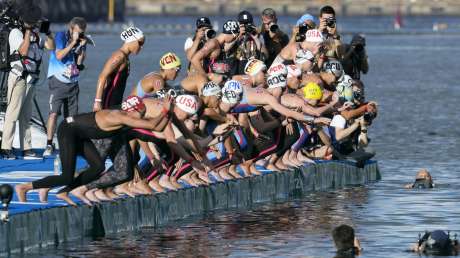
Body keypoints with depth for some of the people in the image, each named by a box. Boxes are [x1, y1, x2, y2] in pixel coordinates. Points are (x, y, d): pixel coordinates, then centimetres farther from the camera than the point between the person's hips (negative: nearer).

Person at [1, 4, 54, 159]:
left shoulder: (36, 34, 15)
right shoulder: (16, 32, -4)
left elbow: (51, 46, 8)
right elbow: (23, 50, -17)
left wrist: (48, 32, -3)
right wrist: (28, 33, -15)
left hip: (31, 80, 7)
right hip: (19, 78, -7)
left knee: (26, 116, 8)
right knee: (13, 113, -10)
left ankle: (26, 149, 9)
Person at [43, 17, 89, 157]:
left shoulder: (81, 40, 8)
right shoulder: (61, 36, -6)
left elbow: (79, 62, 2)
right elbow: (59, 56, -18)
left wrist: (82, 46, -10)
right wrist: (73, 42, -19)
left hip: (73, 82, 5)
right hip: (58, 81, -5)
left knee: (71, 116, 4)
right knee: (54, 112, -15)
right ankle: (49, 144, -13)